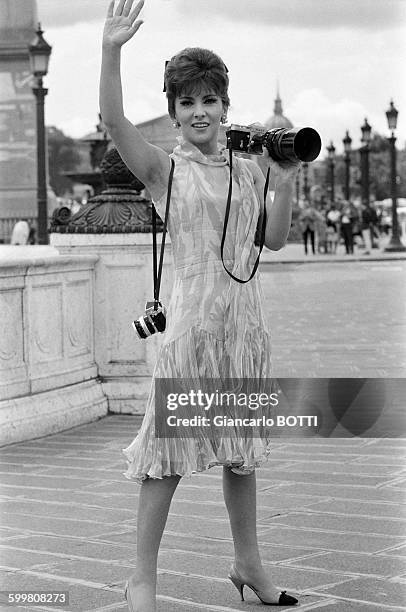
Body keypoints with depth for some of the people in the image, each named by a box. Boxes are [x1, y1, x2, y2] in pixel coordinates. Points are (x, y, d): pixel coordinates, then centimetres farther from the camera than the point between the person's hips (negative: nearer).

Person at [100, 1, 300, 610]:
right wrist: (111, 51, -29)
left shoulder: (246, 168, 12)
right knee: (169, 445, -3)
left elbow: (274, 238, 15)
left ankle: (248, 563, 27)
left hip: (244, 314, 5)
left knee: (241, 444, 14)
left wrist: (286, 178, 5)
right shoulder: (163, 168, -2)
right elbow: (113, 120, -18)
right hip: (192, 314, -5)